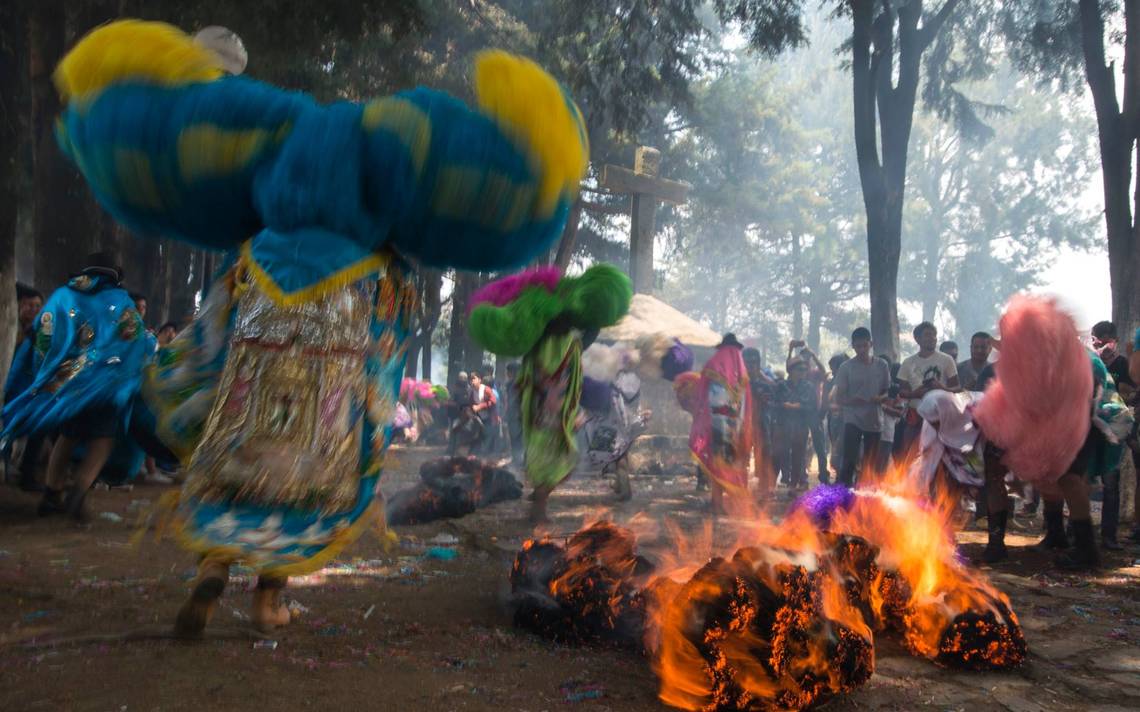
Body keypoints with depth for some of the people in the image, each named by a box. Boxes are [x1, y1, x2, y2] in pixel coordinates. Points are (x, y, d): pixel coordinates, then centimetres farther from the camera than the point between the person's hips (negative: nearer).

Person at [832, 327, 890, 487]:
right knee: (849, 461, -11)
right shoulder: (846, 367, -4)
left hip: (874, 421, 3)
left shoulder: (881, 365, 4)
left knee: (870, 464, 8)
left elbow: (888, 391, 11)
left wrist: (881, 398, -13)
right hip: (852, 420, -3)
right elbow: (839, 398, -4)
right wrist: (853, 400, -25)